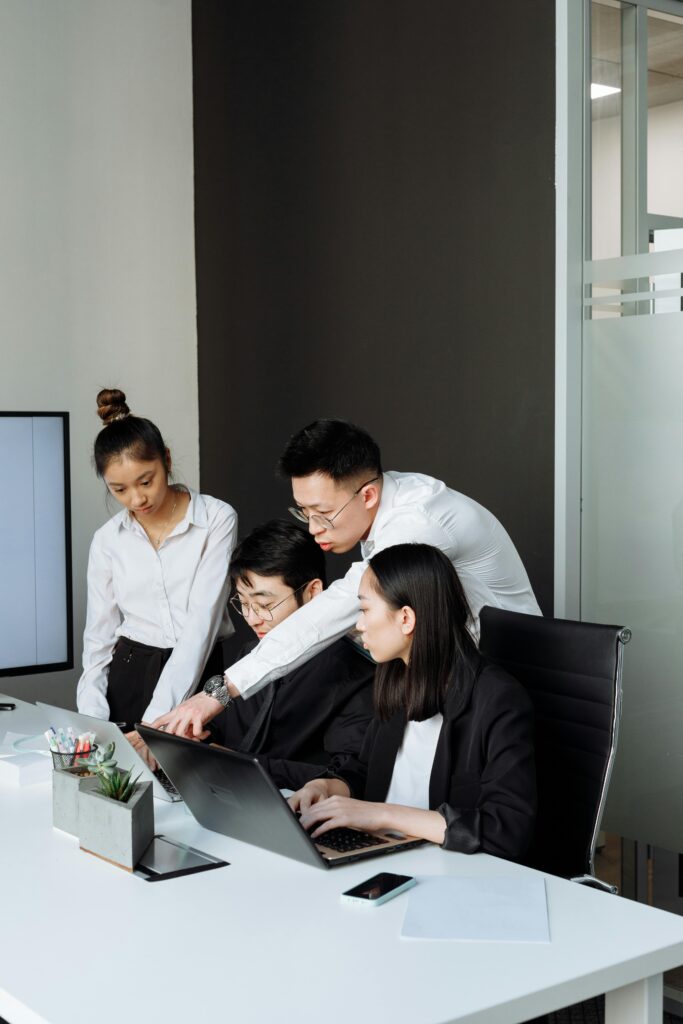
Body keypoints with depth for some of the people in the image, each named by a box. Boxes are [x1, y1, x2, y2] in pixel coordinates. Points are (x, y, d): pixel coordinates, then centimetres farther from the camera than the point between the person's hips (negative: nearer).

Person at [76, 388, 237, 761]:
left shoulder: (217, 520, -6)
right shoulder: (107, 540, 6)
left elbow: (202, 621, -13)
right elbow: (99, 636, 10)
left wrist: (157, 719, -20)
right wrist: (91, 721, -5)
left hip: (199, 675, -2)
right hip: (128, 678, 2)